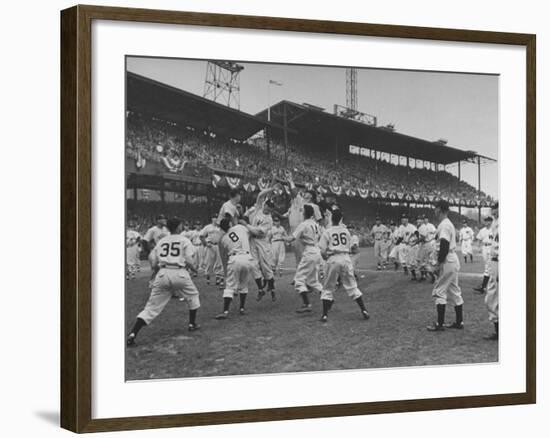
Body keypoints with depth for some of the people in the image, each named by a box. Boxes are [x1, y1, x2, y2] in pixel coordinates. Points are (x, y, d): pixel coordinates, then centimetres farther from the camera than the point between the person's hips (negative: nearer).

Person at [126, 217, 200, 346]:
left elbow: (154, 264, 13)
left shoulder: (161, 241, 17)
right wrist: (194, 268, 20)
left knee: (151, 307, 0)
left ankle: (132, 335, -13)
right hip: (179, 273, -3)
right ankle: (192, 324, 32)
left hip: (162, 273, 3)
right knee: (192, 295, 28)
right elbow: (189, 261, -1)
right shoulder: (184, 240, 8)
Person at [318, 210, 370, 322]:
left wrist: (326, 258, 15)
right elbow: (350, 249, 11)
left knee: (328, 288, 8)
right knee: (352, 286, 10)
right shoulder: (346, 231, 10)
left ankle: (325, 314, 3)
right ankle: (364, 310, 6)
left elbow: (323, 252, -4)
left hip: (333, 259, -2)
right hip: (346, 258, 2)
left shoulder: (327, 232, -1)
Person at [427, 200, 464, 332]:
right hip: (454, 261, 10)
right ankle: (459, 322, 17)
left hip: (447, 262, -10)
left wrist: (439, 263, -20)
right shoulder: (449, 224, 16)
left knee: (439, 291, -5)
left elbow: (444, 246, -22)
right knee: (454, 291, 13)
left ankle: (440, 324, -4)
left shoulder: (444, 225, -15)